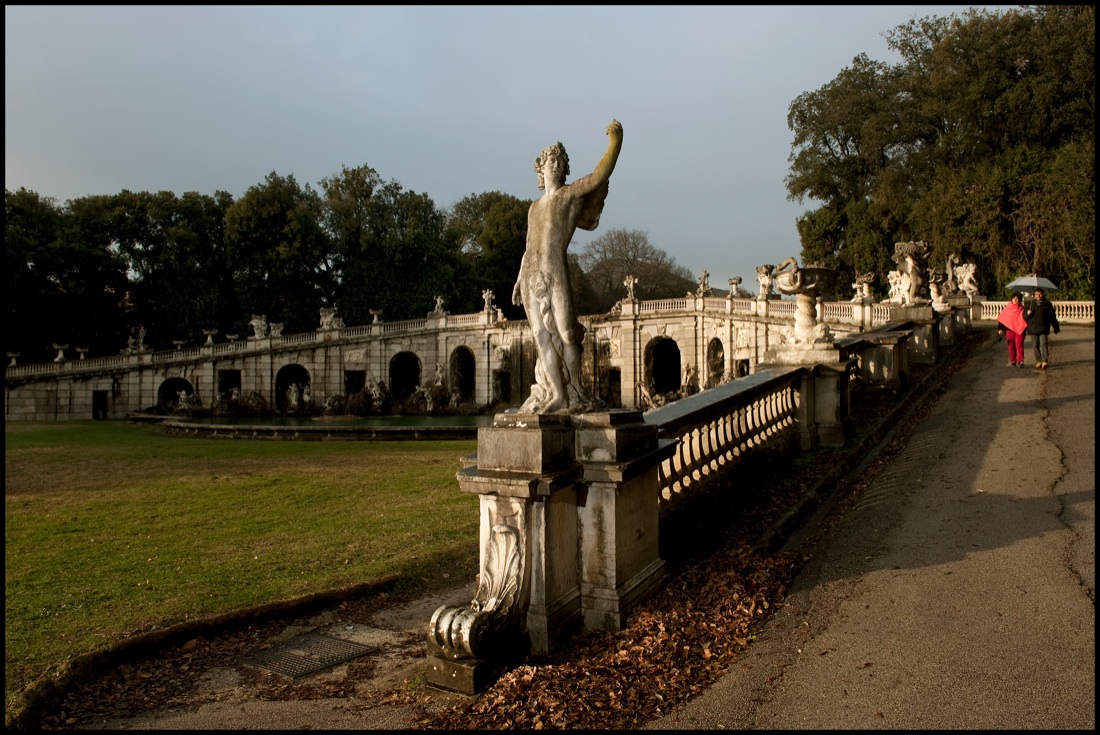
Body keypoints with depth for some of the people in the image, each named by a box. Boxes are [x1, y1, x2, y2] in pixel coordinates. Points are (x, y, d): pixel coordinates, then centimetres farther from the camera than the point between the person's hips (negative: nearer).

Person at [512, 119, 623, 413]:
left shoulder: (571, 194, 6)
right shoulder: (534, 207, 21)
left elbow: (598, 176, -10)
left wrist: (615, 143, -17)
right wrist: (519, 281, 17)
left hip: (556, 271, -5)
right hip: (531, 276, 5)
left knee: (564, 332, -8)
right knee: (543, 336, 0)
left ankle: (574, 391, 1)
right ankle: (555, 394, 2)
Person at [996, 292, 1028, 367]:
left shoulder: (1022, 309, 6)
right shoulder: (1007, 309, 8)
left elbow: (1026, 319, 7)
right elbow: (1001, 319, 7)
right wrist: (1000, 329, 0)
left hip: (1019, 329, -2)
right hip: (1010, 329, 2)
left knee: (1019, 344, -13)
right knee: (1011, 346, 4)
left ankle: (1020, 361, -13)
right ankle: (1013, 362, 9)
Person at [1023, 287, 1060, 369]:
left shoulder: (1047, 304, 5)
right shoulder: (1031, 304, 10)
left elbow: (1052, 316, 9)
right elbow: (1024, 316, 13)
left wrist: (1056, 328, 11)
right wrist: (1027, 313, -12)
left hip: (1043, 328, -3)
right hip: (1033, 328, 3)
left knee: (1043, 344, -13)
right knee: (1036, 345, 8)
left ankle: (1044, 361, -19)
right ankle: (1038, 361, 16)